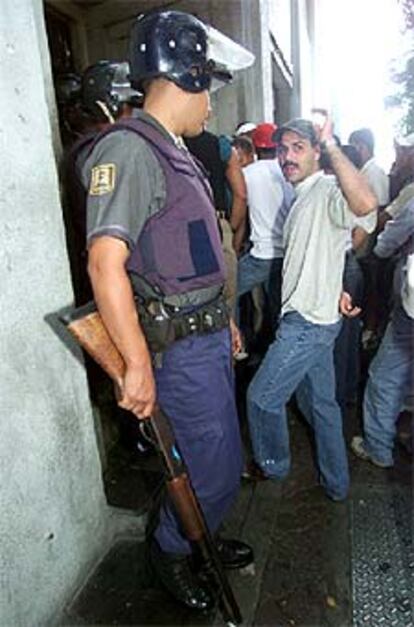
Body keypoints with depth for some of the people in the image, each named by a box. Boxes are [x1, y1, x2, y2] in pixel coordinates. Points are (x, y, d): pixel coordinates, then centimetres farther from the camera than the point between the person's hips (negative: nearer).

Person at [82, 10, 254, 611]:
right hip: (180, 346, -9)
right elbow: (105, 262, -26)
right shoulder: (129, 149, -16)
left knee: (214, 456, 22)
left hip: (208, 333, 9)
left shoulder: (174, 151, 14)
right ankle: (169, 549, 34)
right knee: (215, 469, 6)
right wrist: (139, 364, -24)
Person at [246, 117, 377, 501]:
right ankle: (336, 483, 35)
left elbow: (365, 203, -39)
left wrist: (331, 146, -30)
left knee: (262, 397, 4)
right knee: (320, 402, 19)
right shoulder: (303, 197, 16)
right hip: (307, 317, 10)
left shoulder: (328, 190, -15)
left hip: (309, 322, -10)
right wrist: (332, 290, 13)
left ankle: (273, 465, 30)